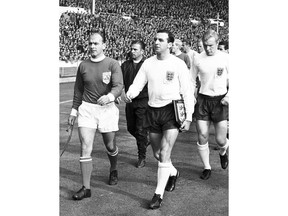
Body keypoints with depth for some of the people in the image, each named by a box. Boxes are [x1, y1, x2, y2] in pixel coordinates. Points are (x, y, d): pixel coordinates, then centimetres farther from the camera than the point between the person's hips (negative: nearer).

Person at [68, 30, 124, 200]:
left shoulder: (113, 64, -5)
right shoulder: (83, 65, 6)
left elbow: (119, 86, -17)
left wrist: (110, 96, -37)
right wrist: (74, 110, 15)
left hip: (107, 108, -2)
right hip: (87, 108, 2)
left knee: (110, 146, 11)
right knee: (86, 147, -7)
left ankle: (114, 170, 44)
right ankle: (86, 188, -1)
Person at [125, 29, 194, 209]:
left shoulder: (178, 64, -7)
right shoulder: (148, 63, 5)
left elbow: (188, 92, -5)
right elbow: (138, 83, 5)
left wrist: (188, 117, -10)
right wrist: (130, 94, -19)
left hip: (172, 111, -5)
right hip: (153, 111, 5)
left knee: (164, 154, -10)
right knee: (157, 154, 14)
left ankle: (159, 194, 1)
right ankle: (173, 173, 45)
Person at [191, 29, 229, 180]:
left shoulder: (225, 58, -4)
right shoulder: (198, 59, -1)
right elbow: (192, 80, 11)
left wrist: (229, 95, -11)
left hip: (220, 100, -1)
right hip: (203, 99, 1)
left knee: (220, 140, 1)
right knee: (202, 137, -1)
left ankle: (223, 152, 38)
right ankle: (207, 168, 18)